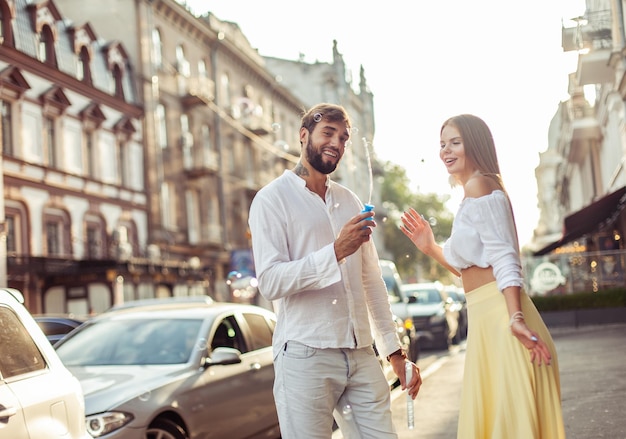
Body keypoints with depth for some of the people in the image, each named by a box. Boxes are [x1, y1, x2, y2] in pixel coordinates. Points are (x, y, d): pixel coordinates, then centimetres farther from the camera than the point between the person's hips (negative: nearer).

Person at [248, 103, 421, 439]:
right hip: (305, 357, -5)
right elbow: (271, 282, -13)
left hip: (361, 355, 5)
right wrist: (336, 252, -21)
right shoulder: (272, 199, -1)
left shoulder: (350, 202, 17)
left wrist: (395, 351, 15)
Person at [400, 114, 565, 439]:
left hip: (499, 315, -10)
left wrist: (515, 318, -27)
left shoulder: (478, 185, -8)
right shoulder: (473, 192, 21)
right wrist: (431, 249, 18)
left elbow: (504, 258, -18)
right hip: (484, 317, 10)